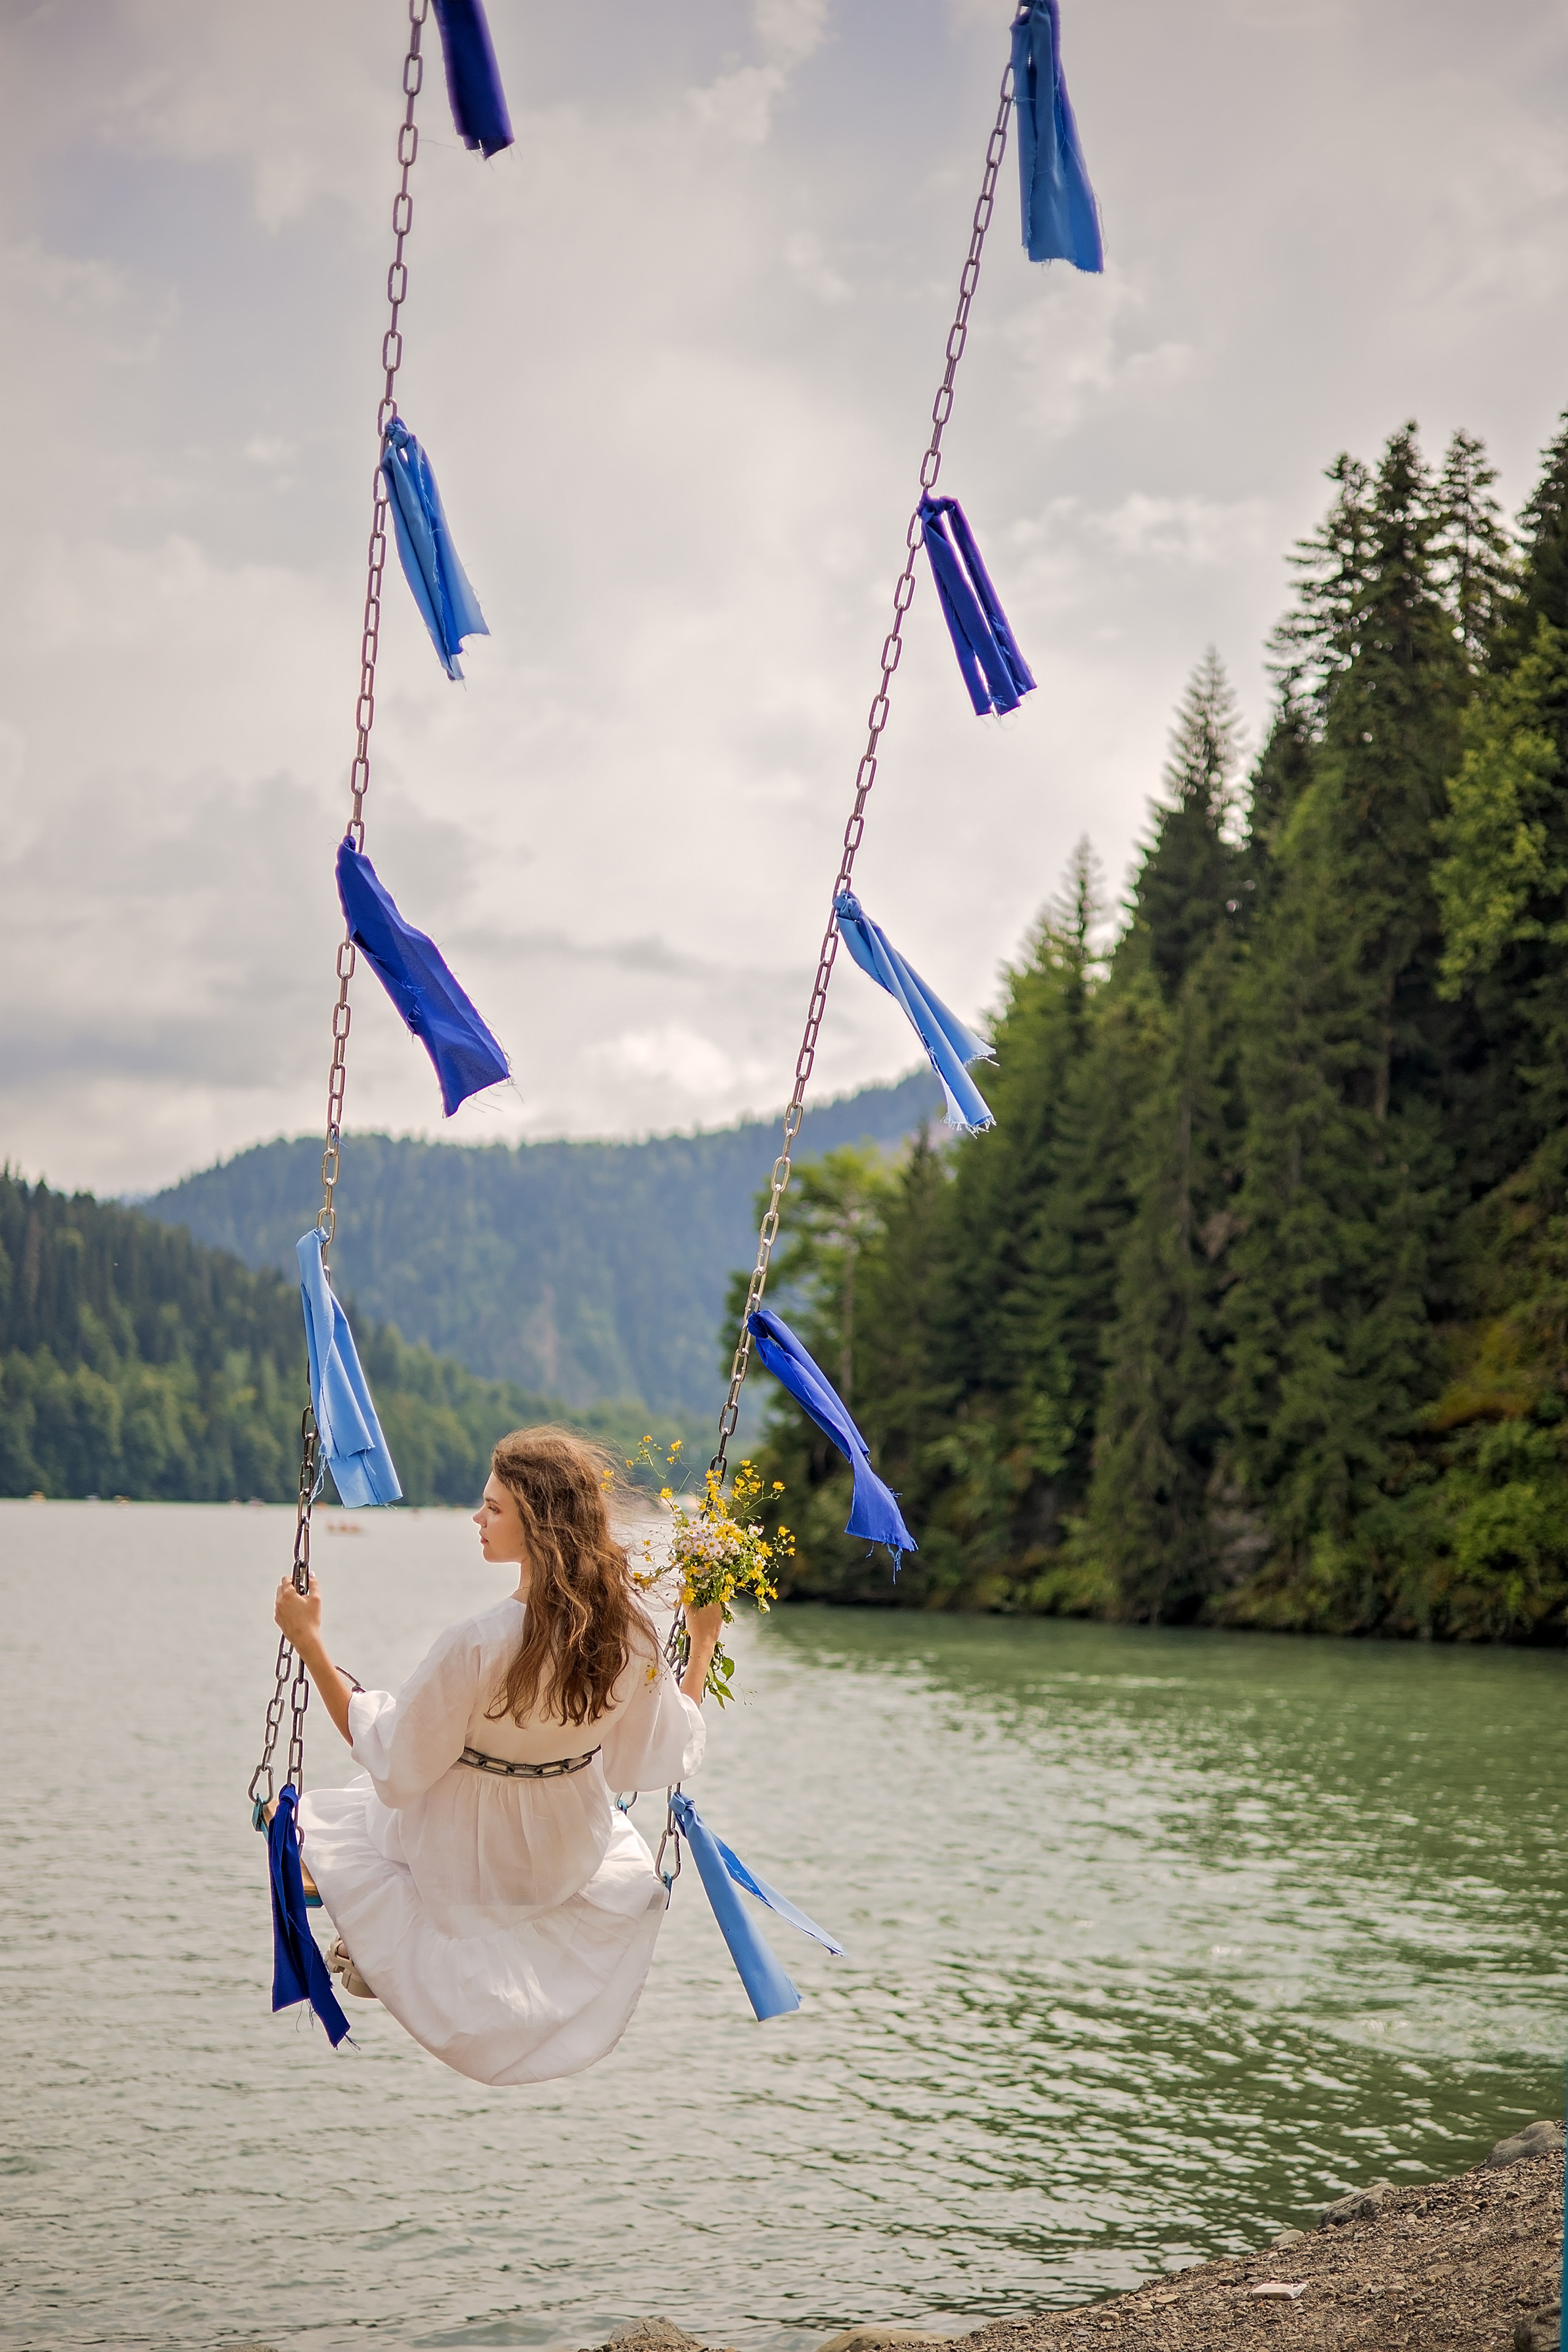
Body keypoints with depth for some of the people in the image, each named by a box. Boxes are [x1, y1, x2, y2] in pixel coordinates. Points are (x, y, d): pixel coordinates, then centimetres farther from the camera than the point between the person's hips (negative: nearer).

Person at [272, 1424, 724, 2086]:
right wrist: (702, 1644, 5)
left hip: (462, 1862, -4)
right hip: (571, 1857, 4)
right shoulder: (629, 1624, -21)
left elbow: (394, 1764, -22)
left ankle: (371, 1954, 19)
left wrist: (308, 1640, -22)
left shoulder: (476, 1644, -36)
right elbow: (664, 1754, -6)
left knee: (296, 1818, 22)